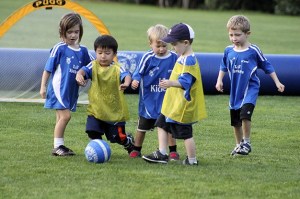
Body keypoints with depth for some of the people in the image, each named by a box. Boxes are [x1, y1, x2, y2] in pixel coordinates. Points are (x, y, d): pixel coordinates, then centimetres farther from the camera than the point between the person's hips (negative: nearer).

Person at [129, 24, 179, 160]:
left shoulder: (174, 58, -5)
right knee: (143, 126, 12)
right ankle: (136, 150, 24)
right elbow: (138, 72, -8)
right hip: (149, 98, -1)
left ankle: (173, 151, 16)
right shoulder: (147, 58, -12)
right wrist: (135, 81, -25)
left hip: (167, 99, 1)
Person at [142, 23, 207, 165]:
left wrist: (171, 83, -46)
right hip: (173, 104, 11)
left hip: (182, 105, -11)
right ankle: (161, 154, 20)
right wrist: (169, 83, 33)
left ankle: (192, 160, 11)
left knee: (185, 133, -1)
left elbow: (184, 81, -32)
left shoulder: (189, 60, -21)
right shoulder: (182, 58, 11)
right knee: (162, 125, 15)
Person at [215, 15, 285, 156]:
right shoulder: (229, 50, -2)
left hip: (250, 88, -5)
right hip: (235, 90, 5)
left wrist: (277, 82, 3)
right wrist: (219, 81, 6)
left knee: (245, 114, -23)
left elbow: (267, 66, 0)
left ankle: (246, 142, -8)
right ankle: (239, 144, 28)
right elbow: (224, 67, 16)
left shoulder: (253, 51, -11)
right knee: (235, 120, 11)